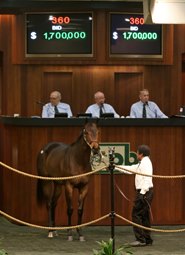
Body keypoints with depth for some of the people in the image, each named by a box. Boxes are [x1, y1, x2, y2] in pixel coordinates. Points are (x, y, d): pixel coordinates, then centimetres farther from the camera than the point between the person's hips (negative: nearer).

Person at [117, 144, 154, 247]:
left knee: (136, 215, -8)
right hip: (143, 192, 10)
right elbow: (130, 169, 25)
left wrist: (142, 193, -27)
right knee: (144, 216, 13)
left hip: (144, 192, -10)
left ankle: (140, 239, -10)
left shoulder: (145, 163, -13)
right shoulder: (142, 164, 18)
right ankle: (147, 239, 16)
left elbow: (147, 179, -22)